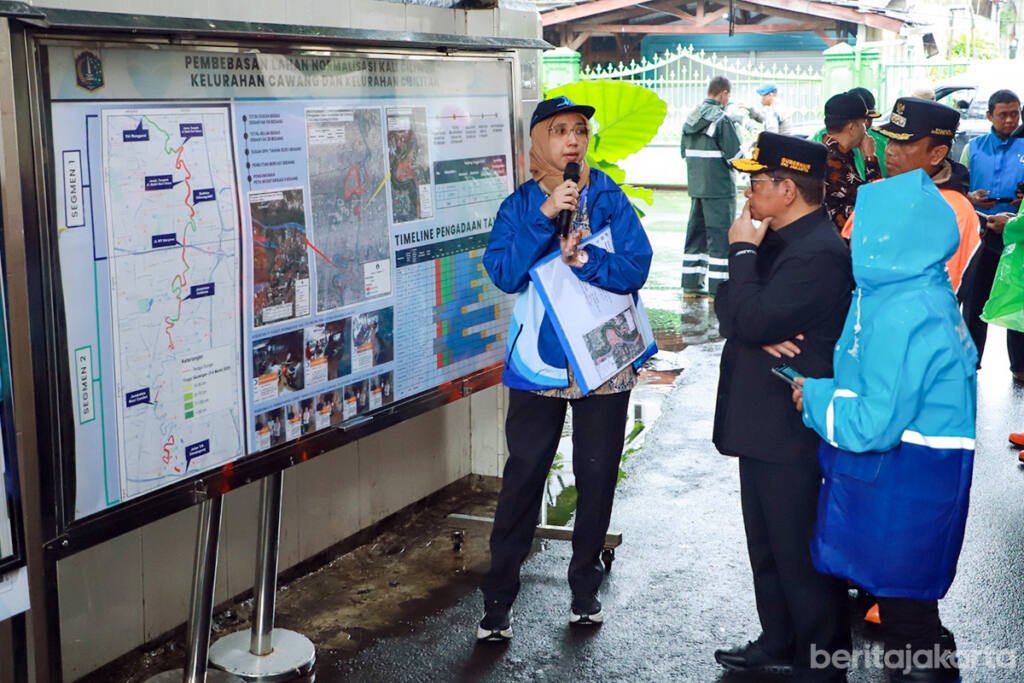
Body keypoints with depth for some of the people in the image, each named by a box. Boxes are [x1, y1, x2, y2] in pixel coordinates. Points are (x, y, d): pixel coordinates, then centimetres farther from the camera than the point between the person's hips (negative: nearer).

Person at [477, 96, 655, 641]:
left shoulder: (610, 199, -2)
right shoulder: (519, 205, -1)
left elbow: (636, 268, -11)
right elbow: (503, 273, -15)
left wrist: (585, 260, -26)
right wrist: (545, 215, -23)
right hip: (538, 361, -1)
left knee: (596, 478, 11)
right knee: (522, 478, 2)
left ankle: (585, 586, 29)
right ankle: (498, 596, 12)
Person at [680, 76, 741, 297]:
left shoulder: (690, 118, 8)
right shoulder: (722, 120, -14)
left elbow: (684, 152, 16)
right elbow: (735, 156, -15)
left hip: (695, 186, 7)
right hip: (719, 189, -7)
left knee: (696, 232, 14)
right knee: (720, 237, -2)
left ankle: (691, 283, 17)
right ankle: (717, 287, -3)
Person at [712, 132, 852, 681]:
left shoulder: (818, 253, -22)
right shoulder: (778, 239, 11)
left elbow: (751, 320, -27)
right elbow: (730, 307, 8)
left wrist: (743, 251, -15)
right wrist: (758, 334, -13)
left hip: (791, 433, -10)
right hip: (762, 424, 10)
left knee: (801, 555, 3)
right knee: (768, 546, 21)